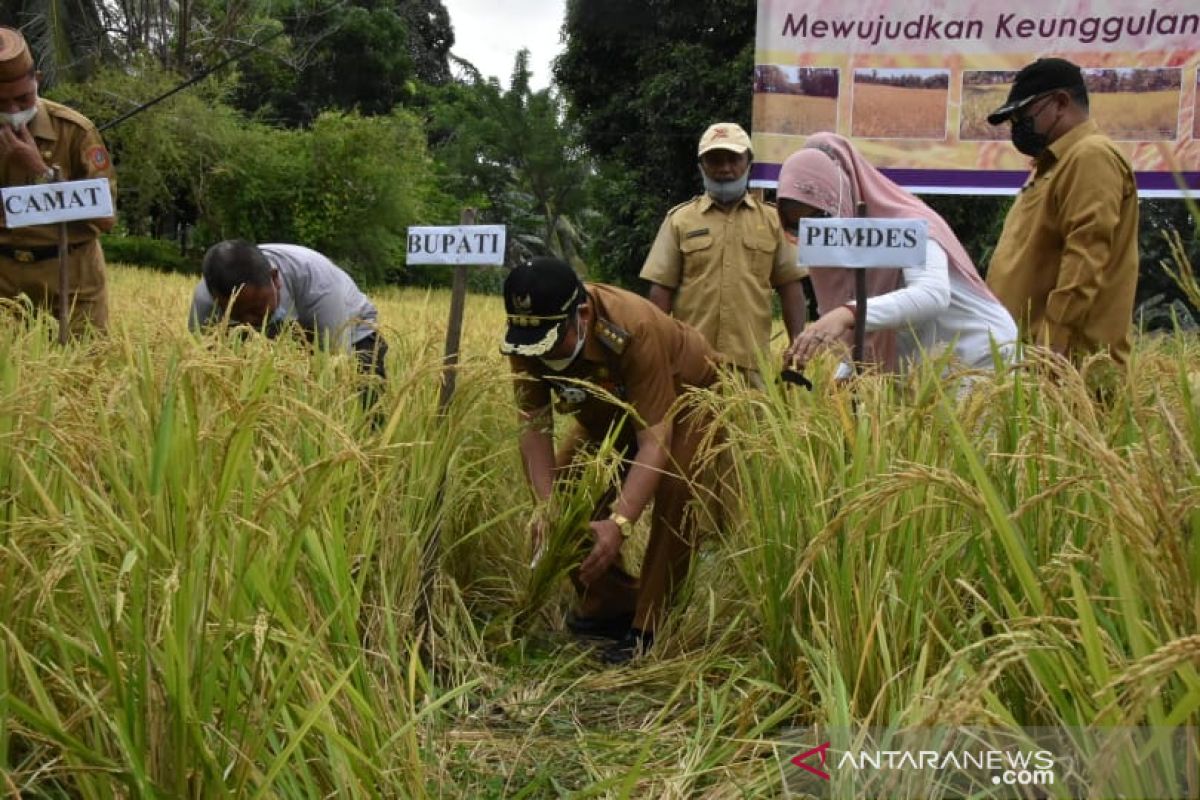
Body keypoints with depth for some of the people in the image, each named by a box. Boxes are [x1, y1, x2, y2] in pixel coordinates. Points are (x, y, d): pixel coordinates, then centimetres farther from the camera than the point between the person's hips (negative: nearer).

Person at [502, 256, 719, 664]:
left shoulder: (633, 331, -44)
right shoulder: (527, 336, -28)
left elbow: (654, 440, -45)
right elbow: (534, 424, -23)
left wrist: (619, 524, -54)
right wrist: (546, 507, -36)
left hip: (686, 397, -6)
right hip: (612, 410, 6)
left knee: (674, 499, -26)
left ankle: (649, 627, -13)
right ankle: (608, 603, 13)